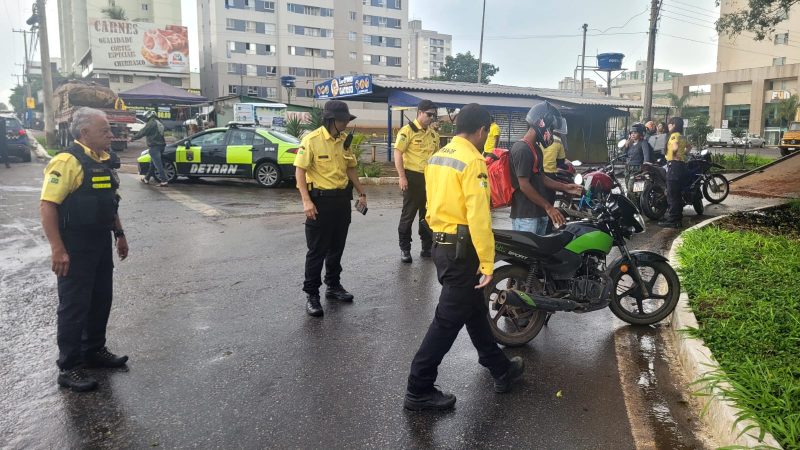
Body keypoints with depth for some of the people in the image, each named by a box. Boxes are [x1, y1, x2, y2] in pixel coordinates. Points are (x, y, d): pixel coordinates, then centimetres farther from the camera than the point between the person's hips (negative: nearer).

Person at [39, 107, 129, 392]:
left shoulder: (102, 162, 11)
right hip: (75, 248, -8)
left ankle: (94, 351, 33)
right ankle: (69, 368, 12)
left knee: (101, 300, 16)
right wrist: (57, 249, -25)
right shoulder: (67, 161, -17)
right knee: (74, 305, 0)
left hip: (101, 244, 8)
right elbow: (47, 206, -22)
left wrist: (119, 234, 19)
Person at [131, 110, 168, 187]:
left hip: (154, 146, -9)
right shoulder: (159, 123, 18)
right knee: (153, 163, 17)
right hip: (161, 145, 9)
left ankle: (163, 180, -16)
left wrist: (132, 138, 4)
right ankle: (147, 178, 28)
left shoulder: (151, 123, -10)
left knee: (158, 164, -11)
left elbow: (142, 132, -7)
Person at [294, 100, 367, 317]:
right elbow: (300, 170, -13)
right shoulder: (312, 140, -13)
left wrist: (361, 193, 14)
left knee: (337, 247, 16)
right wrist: (306, 201, -20)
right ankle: (311, 295, 10)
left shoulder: (345, 140, 7)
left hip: (342, 199, 6)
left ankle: (333, 286, 31)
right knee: (317, 250, 0)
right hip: (320, 199, -6)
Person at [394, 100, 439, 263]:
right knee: (408, 214, 1)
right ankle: (405, 249, 12)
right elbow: (398, 153, -13)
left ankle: (427, 247, 23)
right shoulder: (408, 130, -8)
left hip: (430, 178, 6)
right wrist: (402, 177, -19)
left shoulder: (433, 134, 12)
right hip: (413, 177, -6)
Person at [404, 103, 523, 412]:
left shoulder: (436, 158, 10)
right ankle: (419, 390, 7)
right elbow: (478, 216, -23)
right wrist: (487, 262, -18)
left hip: (441, 244, 10)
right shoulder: (472, 161, -18)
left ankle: (500, 368, 37)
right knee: (449, 318, -1)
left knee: (474, 309, 20)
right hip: (462, 249, -10)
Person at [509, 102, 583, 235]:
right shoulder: (522, 149, -17)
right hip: (525, 215, -10)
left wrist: (565, 187, 15)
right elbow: (524, 185, -21)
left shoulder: (536, 148, 15)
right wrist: (548, 207, -19)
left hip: (538, 213, 10)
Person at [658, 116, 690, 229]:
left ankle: (672, 220, -8)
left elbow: (675, 147, -29)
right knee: (677, 193, 14)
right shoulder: (682, 136, 16)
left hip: (674, 164, -9)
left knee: (672, 194, -8)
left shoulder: (674, 135, -11)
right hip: (681, 164, 9)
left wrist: (674, 154, -11)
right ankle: (678, 218, 19)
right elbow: (689, 147, 32)